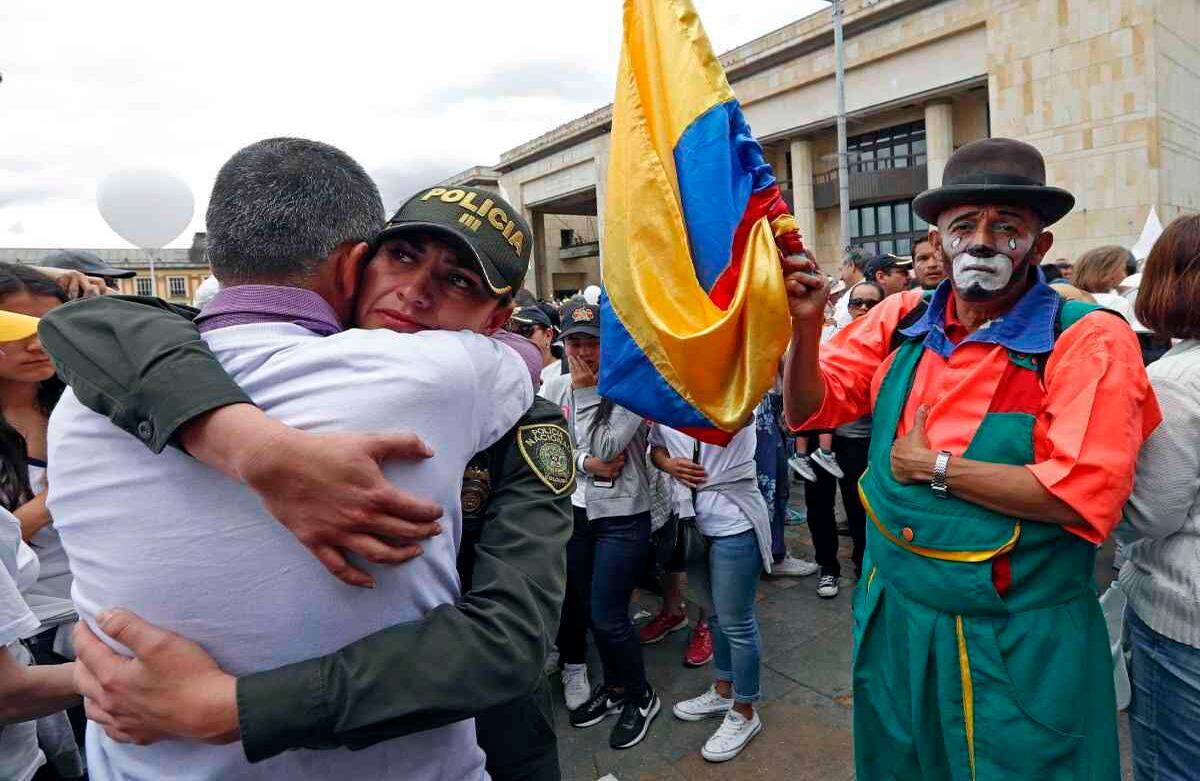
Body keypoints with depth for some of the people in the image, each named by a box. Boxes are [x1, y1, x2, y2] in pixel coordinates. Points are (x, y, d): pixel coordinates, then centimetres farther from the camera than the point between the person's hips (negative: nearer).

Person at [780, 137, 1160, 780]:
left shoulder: (1089, 341, -14)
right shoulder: (899, 321, -2)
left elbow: (1085, 496, -23)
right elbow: (810, 409, -3)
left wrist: (936, 468, -18)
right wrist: (807, 325, -20)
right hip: (894, 613, 5)